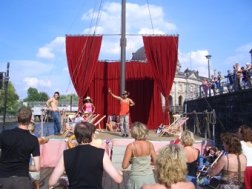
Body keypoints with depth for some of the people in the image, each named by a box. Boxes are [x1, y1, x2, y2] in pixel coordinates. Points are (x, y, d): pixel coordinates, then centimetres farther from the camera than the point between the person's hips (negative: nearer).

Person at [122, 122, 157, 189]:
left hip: (136, 178, -3)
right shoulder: (150, 144, -5)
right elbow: (155, 161, 6)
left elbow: (124, 166, -12)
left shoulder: (131, 146, -13)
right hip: (149, 177, 3)